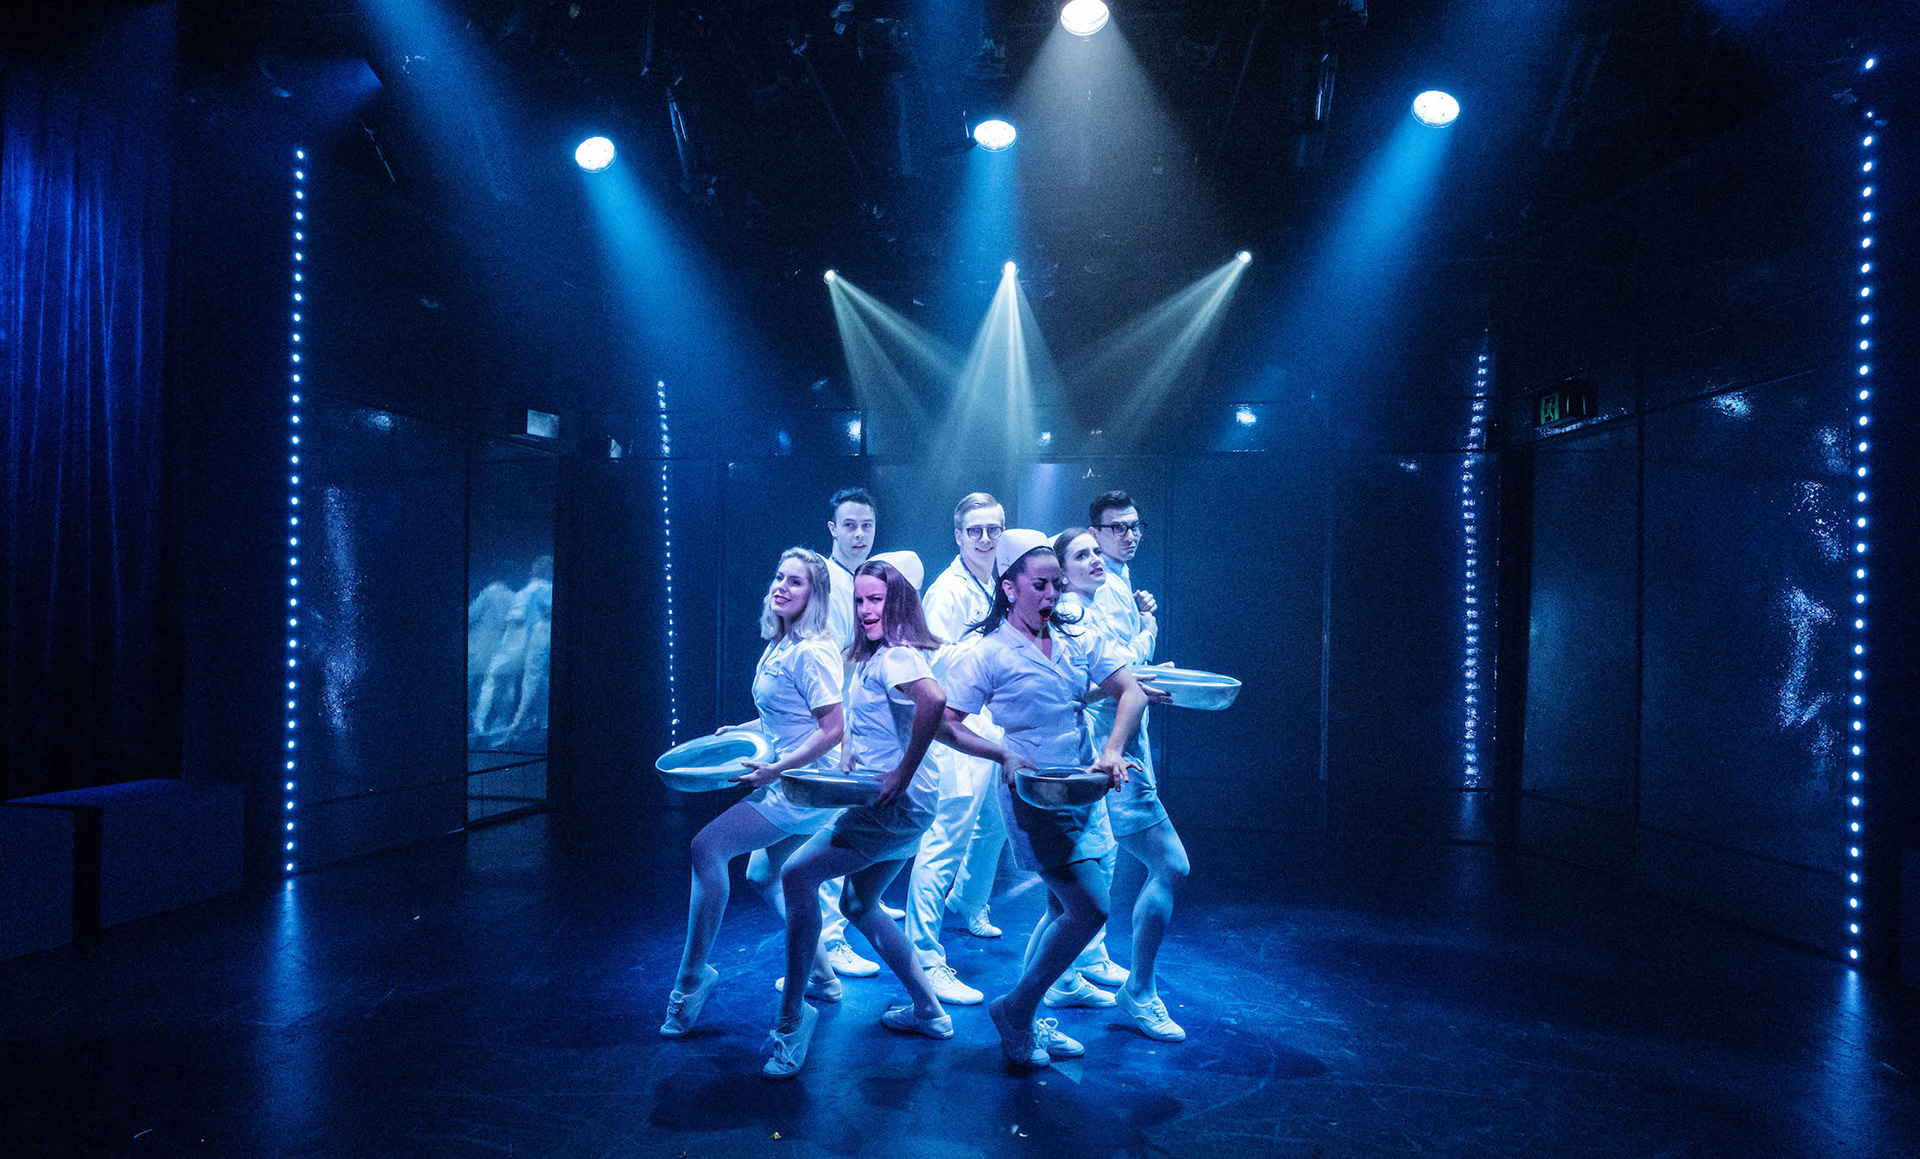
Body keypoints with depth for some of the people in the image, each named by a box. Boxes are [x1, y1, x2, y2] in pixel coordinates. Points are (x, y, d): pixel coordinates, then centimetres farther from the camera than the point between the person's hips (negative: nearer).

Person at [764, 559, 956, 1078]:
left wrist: (904, 773, -30)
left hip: (896, 806, -11)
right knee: (858, 904, 20)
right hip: (899, 807, 11)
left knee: (798, 874, -12)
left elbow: (934, 700, -37)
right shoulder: (871, 657, 14)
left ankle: (792, 1015, -5)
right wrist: (852, 750, 11)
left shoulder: (894, 656, -17)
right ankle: (929, 1011, 29)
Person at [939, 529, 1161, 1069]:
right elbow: (944, 723, -10)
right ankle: (1015, 1008, 7)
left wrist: (1112, 751, -12)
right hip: (1033, 796, -6)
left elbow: (1131, 691, 3)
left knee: (1064, 910, 13)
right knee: (1090, 909, -11)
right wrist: (1005, 756, -20)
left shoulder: (1077, 641, 6)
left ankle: (1027, 1021, 28)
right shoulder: (987, 653, -9)